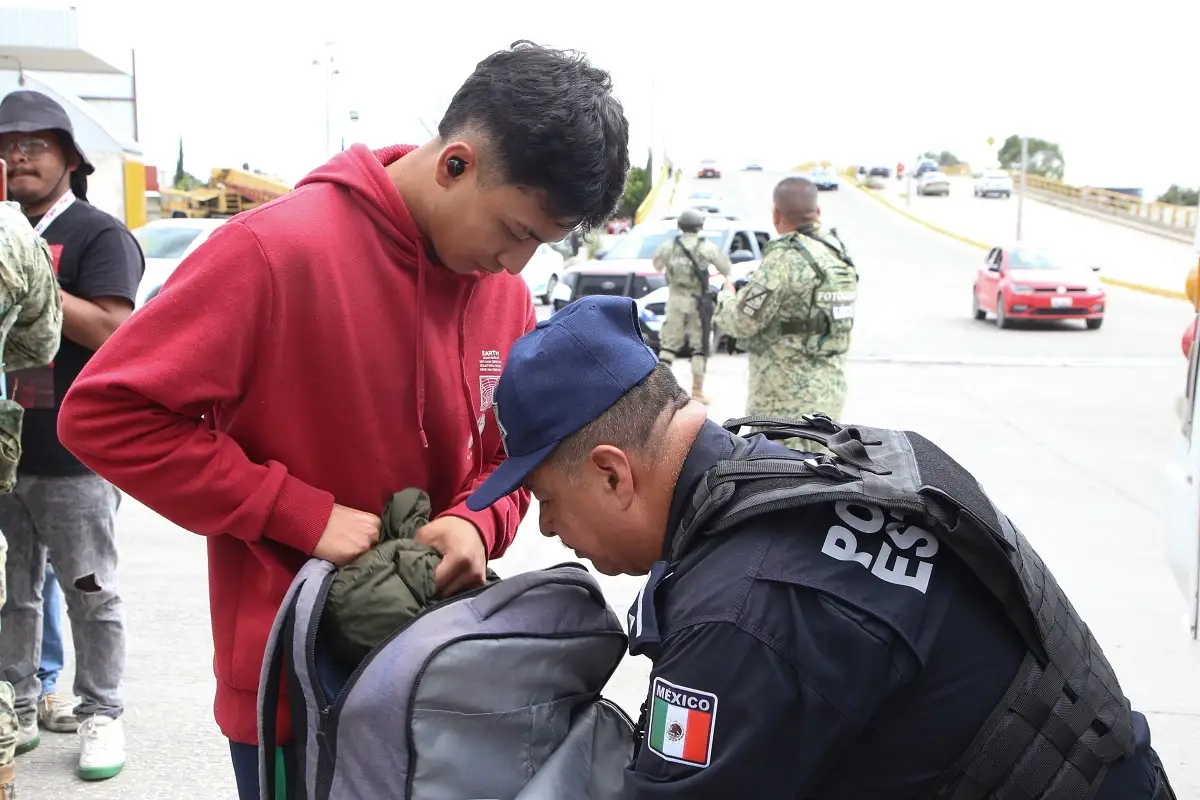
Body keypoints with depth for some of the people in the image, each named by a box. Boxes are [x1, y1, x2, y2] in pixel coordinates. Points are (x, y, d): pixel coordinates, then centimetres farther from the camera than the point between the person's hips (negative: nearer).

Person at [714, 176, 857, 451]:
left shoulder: (784, 258, -18)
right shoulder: (838, 253, 7)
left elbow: (743, 322, -15)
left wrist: (727, 295, 6)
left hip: (787, 397, -8)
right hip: (828, 387, 8)